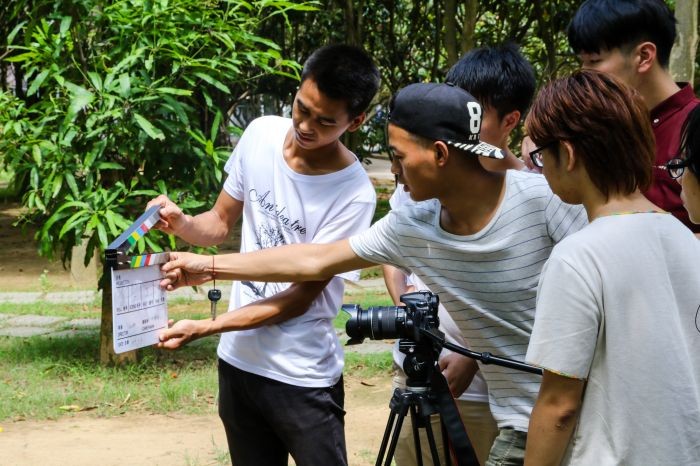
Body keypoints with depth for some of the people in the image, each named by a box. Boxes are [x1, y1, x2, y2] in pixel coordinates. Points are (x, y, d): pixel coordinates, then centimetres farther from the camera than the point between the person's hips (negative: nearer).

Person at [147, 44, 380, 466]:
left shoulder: (354, 195, -21)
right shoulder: (261, 135, -4)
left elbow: (300, 297, -18)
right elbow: (222, 223, 9)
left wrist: (203, 329, -25)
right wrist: (181, 222, -14)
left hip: (304, 378, -5)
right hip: (238, 362, 5)